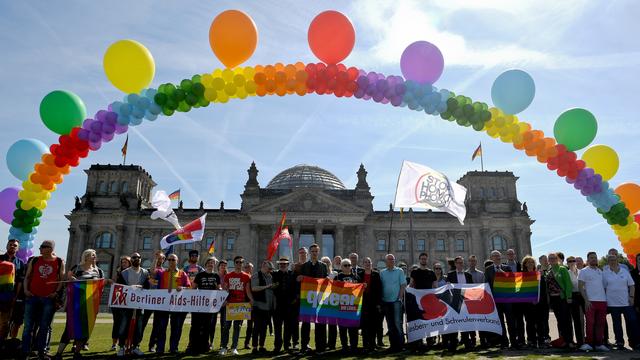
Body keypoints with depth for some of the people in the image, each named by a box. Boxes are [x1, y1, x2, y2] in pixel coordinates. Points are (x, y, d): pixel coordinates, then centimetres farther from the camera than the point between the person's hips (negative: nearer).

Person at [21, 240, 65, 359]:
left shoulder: (60, 262, 3)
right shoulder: (34, 260, 8)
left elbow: (62, 279, 5)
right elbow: (27, 277, 13)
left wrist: (57, 292, -7)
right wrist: (26, 290, 0)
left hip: (49, 298, -1)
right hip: (32, 297, 1)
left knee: (44, 326, 5)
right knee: (28, 326, 3)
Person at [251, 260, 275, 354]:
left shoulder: (270, 277, 16)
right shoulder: (256, 276, -4)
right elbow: (254, 288, -17)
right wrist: (267, 286, -19)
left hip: (268, 306, 6)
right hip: (258, 306, -6)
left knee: (264, 327, 10)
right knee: (257, 327, -3)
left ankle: (261, 346, 18)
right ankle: (255, 347, 4)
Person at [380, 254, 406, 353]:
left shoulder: (399, 271, 2)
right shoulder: (382, 273, 9)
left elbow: (403, 285, -2)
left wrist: (400, 298, -10)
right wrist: (380, 300, 2)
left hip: (396, 301, -3)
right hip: (386, 301, 3)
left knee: (397, 322, -9)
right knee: (390, 324, 8)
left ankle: (400, 344, -1)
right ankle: (393, 344, 16)